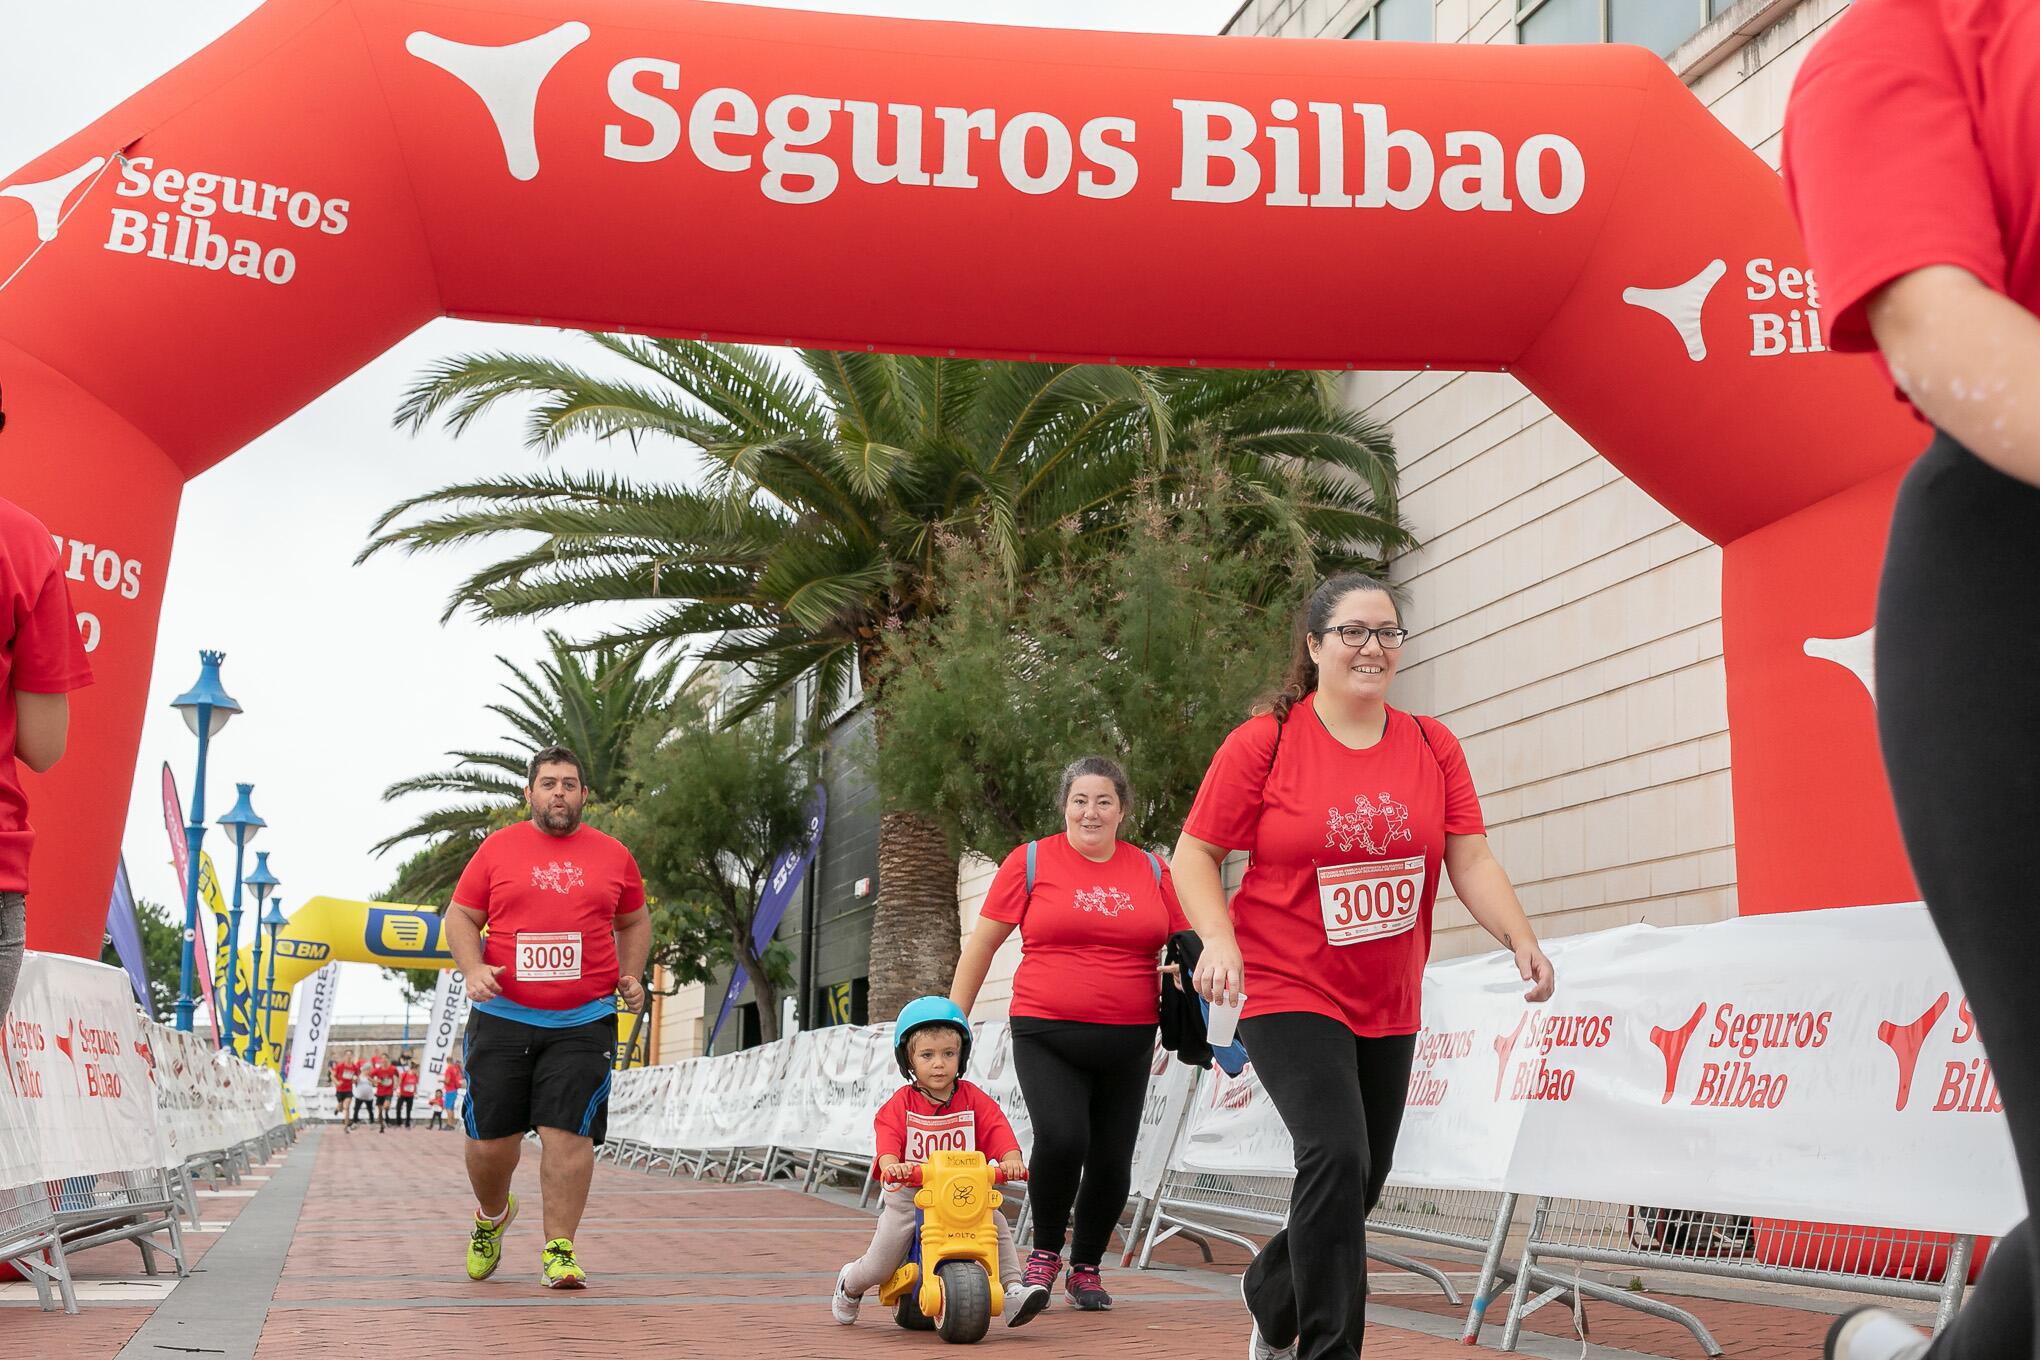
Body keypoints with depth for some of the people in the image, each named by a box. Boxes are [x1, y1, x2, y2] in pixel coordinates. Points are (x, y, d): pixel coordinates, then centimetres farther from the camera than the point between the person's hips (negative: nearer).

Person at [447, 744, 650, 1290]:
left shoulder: (613, 855, 9)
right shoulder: (496, 848, 5)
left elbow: (634, 922, 21)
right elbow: (460, 917, 9)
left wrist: (630, 974, 6)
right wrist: (473, 968, -9)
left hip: (584, 1023, 0)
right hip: (502, 1017, 0)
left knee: (569, 1133, -8)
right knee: (490, 1138, 5)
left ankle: (559, 1251, 2)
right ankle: (492, 1215, 36)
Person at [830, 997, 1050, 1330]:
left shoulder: (974, 1100, 0)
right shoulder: (900, 1104, -3)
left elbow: (998, 1133, -10)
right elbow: (888, 1139, -17)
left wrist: (1011, 1160, -30)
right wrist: (891, 1164, -39)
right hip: (907, 1194, -1)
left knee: (997, 1224, -25)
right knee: (879, 1267, -1)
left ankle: (1013, 1291, -18)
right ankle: (850, 1285, 34)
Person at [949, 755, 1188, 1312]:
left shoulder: (1152, 870, 9)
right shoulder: (1031, 861, 2)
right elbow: (982, 943, 6)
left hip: (1127, 1042, 3)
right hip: (1046, 1036, -3)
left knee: (1112, 1160, 3)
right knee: (1061, 1138, -21)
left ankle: (1086, 1267, 27)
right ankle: (1045, 1251, 6)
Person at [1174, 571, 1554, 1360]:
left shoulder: (1432, 746, 2)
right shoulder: (1263, 742, -9)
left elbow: (1470, 860, -2)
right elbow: (1194, 856, -5)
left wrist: (1521, 939, -18)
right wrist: (1220, 942, -22)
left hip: (1388, 1007, 5)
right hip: (1290, 993, -5)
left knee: (1360, 1181, 15)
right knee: (1337, 1154, -23)